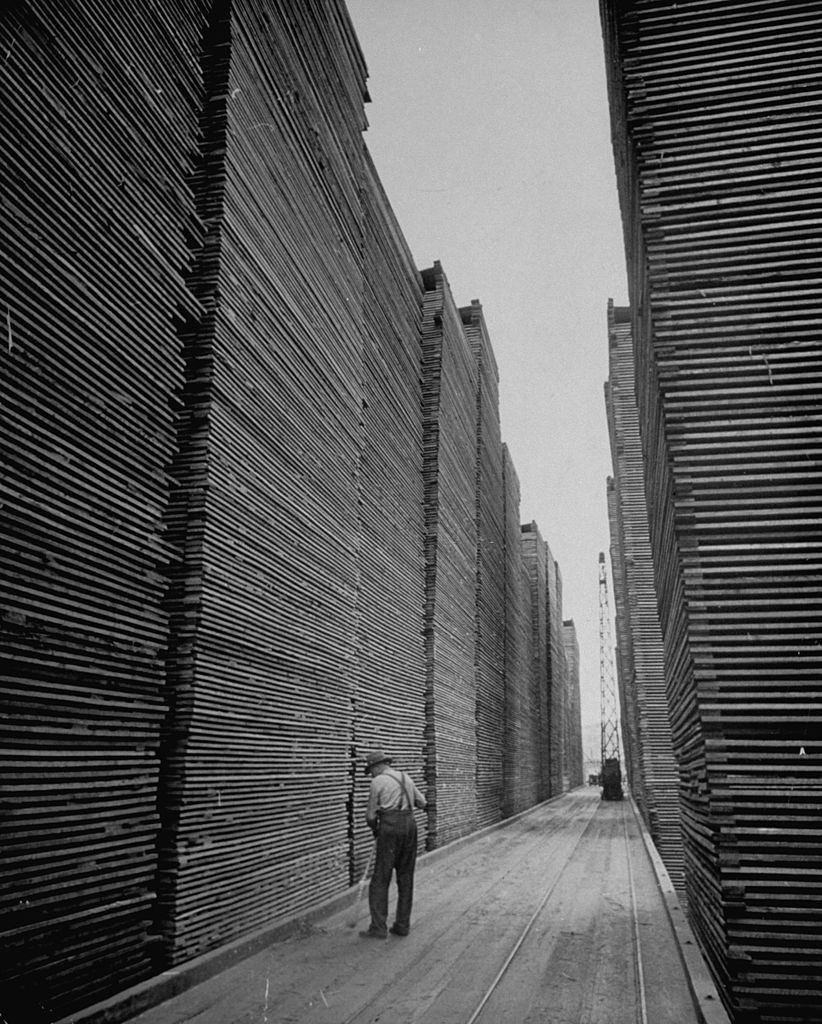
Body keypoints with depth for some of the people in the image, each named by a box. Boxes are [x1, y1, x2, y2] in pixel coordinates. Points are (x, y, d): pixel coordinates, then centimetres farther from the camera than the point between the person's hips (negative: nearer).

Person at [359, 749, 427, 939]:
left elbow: (371, 815, 1)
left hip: (390, 825, -6)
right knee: (406, 878, 12)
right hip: (410, 824, 6)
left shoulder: (378, 781, -3)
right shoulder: (405, 777, 13)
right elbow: (422, 803, 19)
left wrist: (375, 830, 20)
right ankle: (402, 925, 16)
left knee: (380, 879, 0)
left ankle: (378, 928, -3)